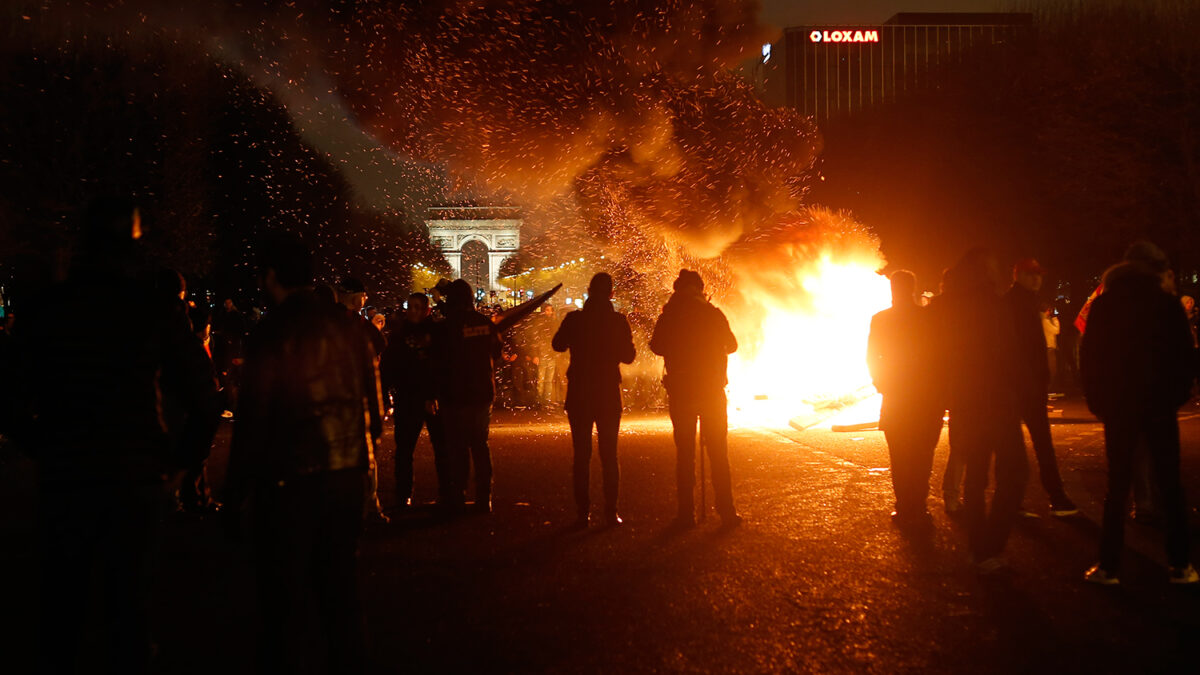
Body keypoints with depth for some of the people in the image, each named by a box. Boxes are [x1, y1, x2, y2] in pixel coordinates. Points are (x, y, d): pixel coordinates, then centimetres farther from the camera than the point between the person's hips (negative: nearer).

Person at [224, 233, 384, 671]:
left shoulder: (273, 334, -13)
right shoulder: (347, 328, 5)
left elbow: (254, 418, -14)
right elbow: (372, 402, 11)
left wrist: (235, 491, -8)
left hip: (289, 482, -6)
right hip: (346, 475, 6)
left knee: (285, 597, 4)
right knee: (338, 586, 18)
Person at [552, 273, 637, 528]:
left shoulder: (574, 319, -5)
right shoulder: (618, 321, -7)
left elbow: (558, 345, 10)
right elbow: (628, 355, 1)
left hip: (579, 394, 0)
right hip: (609, 393, 0)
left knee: (581, 454, 6)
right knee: (609, 454, 6)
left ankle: (582, 512, 4)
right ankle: (611, 512, 4)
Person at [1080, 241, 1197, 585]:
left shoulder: (1102, 305, 2)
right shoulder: (1166, 303, -3)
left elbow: (1088, 355, 1)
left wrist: (1097, 399, 7)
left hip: (1117, 404, 1)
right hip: (1159, 402, -1)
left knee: (1117, 483, 5)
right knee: (1169, 483, 7)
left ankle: (1109, 566, 3)